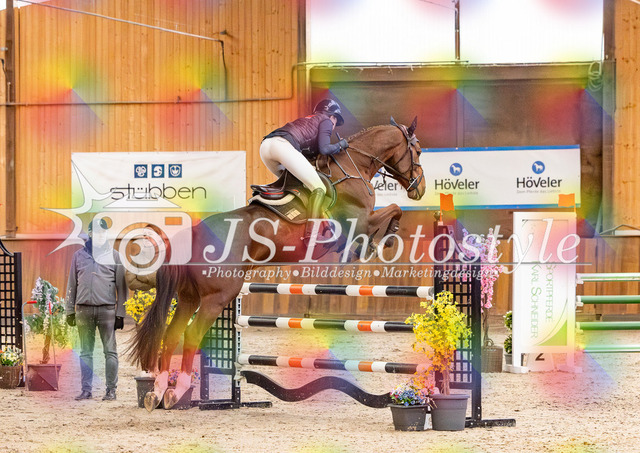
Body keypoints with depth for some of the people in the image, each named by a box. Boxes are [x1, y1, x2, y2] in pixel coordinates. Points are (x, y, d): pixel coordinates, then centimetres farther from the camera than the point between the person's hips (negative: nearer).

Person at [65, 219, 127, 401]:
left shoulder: (114, 256, 6)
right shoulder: (79, 255, 12)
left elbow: (121, 287, 5)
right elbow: (72, 284, 14)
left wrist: (120, 314, -2)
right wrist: (70, 311, 7)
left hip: (107, 309, -2)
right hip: (84, 309, 2)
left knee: (110, 351, -4)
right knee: (86, 352, 5)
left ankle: (111, 389, -1)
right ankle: (86, 389, 8)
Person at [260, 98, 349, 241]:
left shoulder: (306, 120, 40)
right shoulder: (326, 121, 19)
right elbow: (324, 149, 4)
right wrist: (340, 145, 19)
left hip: (265, 145, 8)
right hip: (282, 144, -8)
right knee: (318, 189, -8)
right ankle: (311, 232, -27)